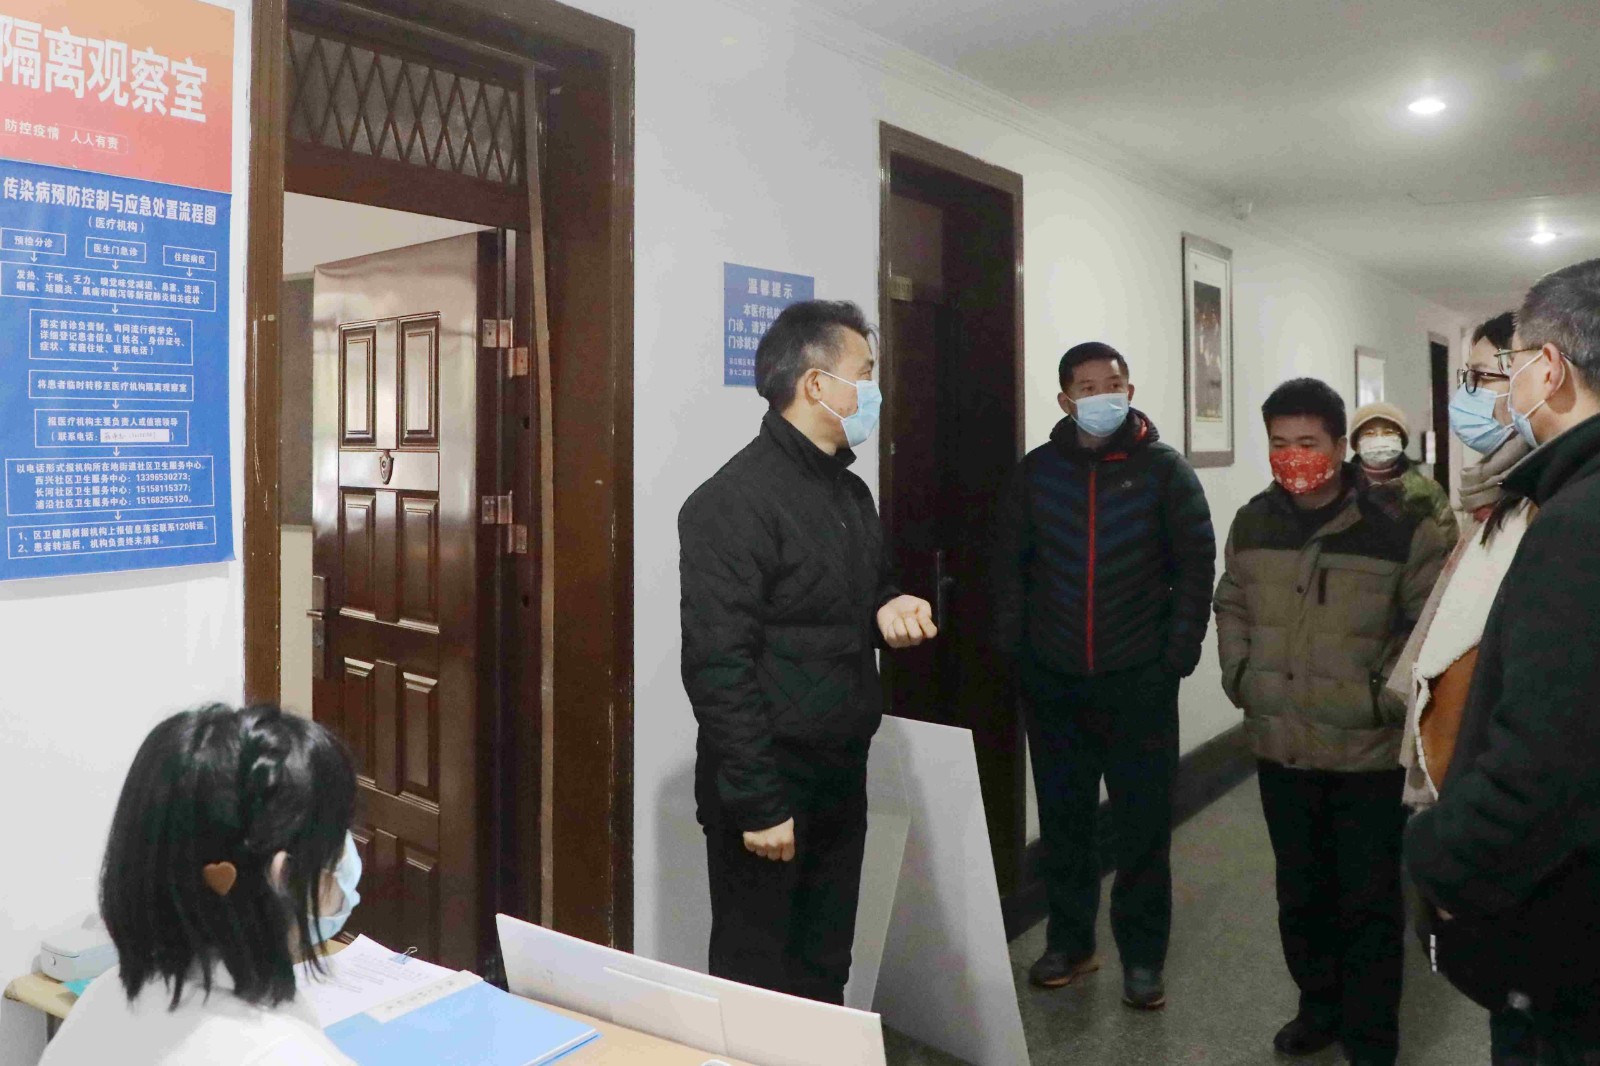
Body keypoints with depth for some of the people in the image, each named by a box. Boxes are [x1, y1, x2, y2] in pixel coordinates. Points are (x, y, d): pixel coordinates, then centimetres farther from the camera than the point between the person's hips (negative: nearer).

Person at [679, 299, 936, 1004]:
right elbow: (717, 666, -20)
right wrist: (758, 803, -20)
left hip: (842, 779, 8)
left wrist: (889, 610, 0)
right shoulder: (734, 501, -17)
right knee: (757, 984, 6)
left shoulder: (851, 493, 11)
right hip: (769, 789, -8)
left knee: (825, 974, 19)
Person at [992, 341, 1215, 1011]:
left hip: (1140, 681, -2)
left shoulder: (1164, 470, -2)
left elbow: (1196, 567, -2)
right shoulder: (1038, 470, 3)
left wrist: (1179, 654, -6)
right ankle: (1069, 941, 27)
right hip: (1052, 680, 2)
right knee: (1062, 818, 12)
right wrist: (1014, 648, 1)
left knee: (1144, 823, 6)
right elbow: (1009, 564, 6)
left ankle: (1142, 956, 21)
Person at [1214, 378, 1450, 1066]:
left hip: (1367, 752, -4)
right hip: (1279, 747, 4)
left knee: (1368, 900, 8)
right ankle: (1320, 1006, 39)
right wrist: (1239, 677, 5)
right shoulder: (1252, 523, 1)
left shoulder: (1398, 528, -14)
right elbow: (1231, 605, 15)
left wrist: (1388, 697, -10)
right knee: (1300, 890, 18)